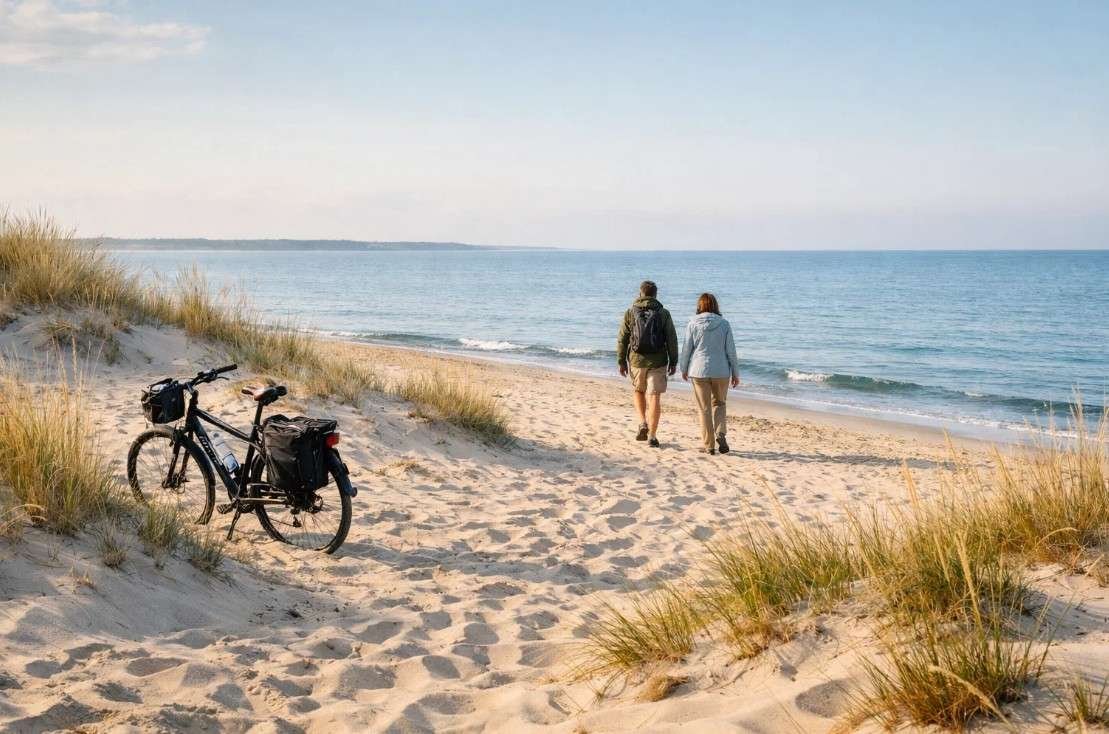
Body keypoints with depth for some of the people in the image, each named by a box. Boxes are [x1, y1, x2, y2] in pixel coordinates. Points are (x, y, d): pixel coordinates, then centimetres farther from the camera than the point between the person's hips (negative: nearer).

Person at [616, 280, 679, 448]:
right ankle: (652, 436, -2)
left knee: (638, 391, 23)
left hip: (636, 360, 1)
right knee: (654, 398, 1)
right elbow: (672, 340, -1)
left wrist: (621, 361, 8)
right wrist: (673, 362, 6)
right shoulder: (664, 314, 0)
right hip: (658, 362, -1)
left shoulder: (630, 313, 1)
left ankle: (643, 423, 6)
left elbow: (622, 339, 1)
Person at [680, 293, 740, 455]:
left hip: (699, 371, -1)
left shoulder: (693, 323, -4)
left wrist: (684, 369, 13)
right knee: (720, 403, 19)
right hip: (721, 371, 1)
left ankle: (709, 445, 8)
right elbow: (731, 350, -1)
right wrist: (735, 373, 7)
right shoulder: (724, 324, -3)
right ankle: (720, 434, -2)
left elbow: (687, 348, -1)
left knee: (704, 408, 8)